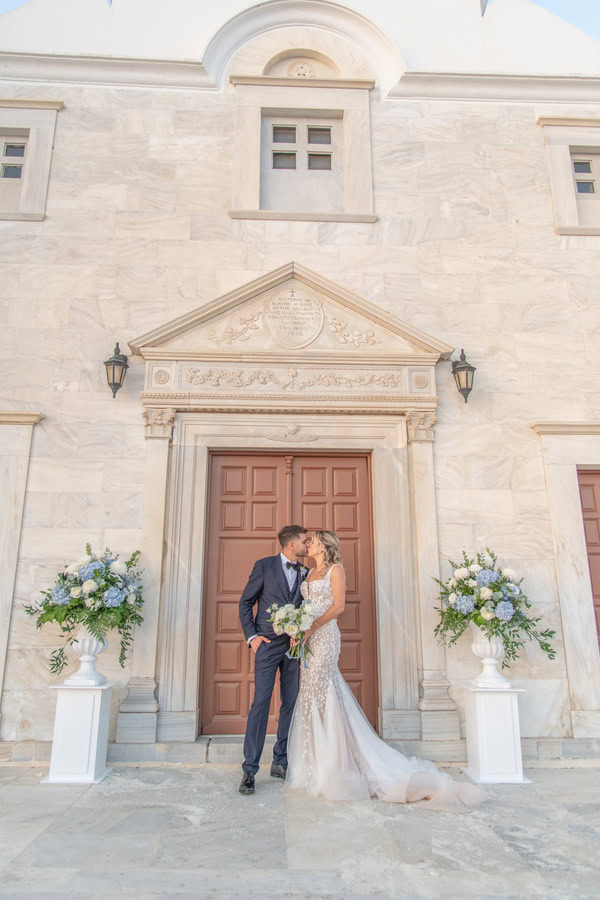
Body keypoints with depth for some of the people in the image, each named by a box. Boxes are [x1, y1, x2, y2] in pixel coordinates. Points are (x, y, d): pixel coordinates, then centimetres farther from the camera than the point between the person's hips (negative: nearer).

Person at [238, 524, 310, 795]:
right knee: (261, 703, -7)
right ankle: (249, 769, 1)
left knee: (290, 704, 8)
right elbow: (245, 602, 1)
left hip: (293, 645, 5)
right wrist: (251, 636, -6)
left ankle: (280, 762, 21)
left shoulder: (305, 573, 9)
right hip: (268, 644, -4)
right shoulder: (264, 566, -3)